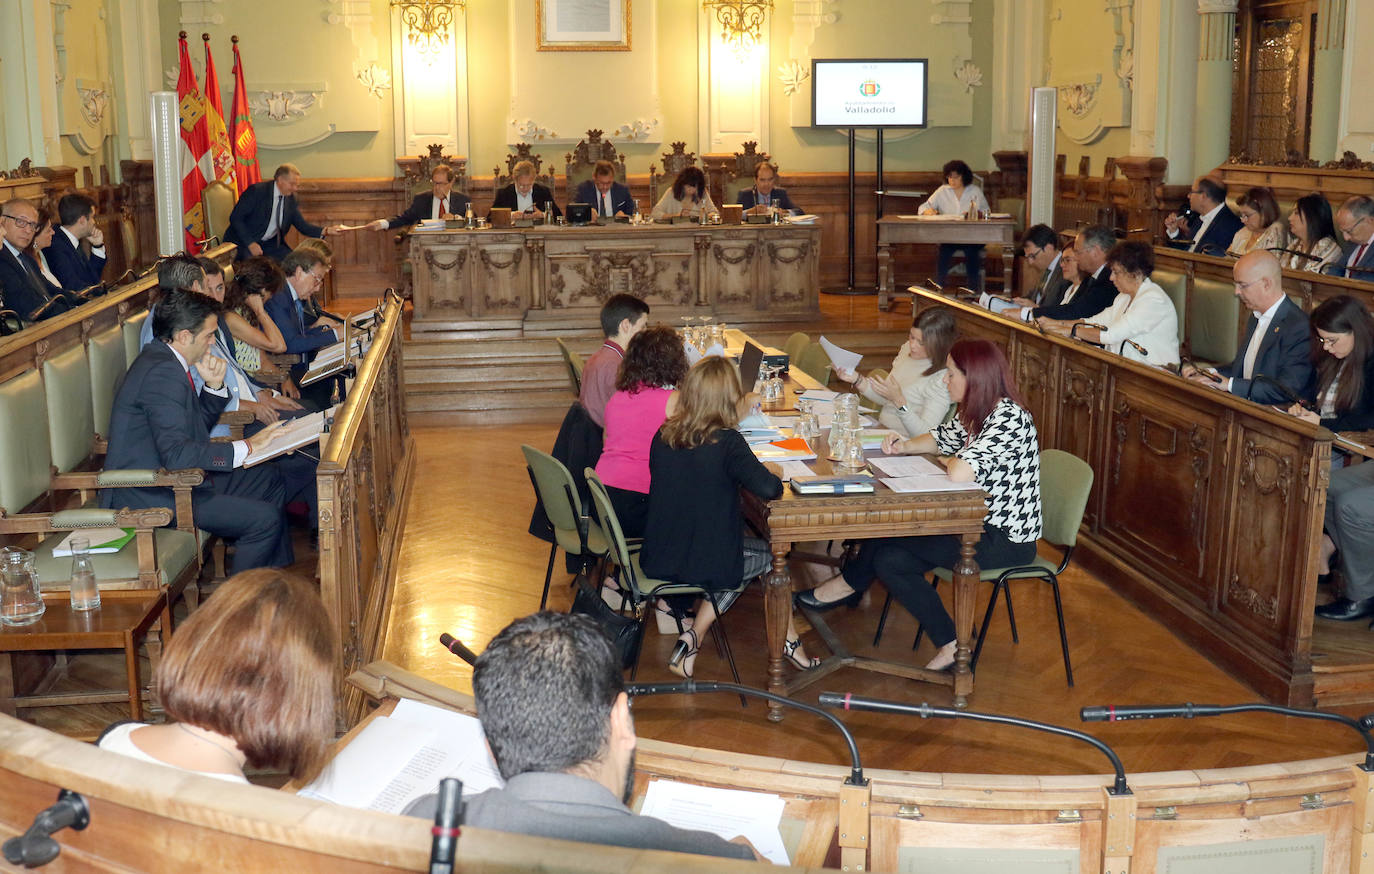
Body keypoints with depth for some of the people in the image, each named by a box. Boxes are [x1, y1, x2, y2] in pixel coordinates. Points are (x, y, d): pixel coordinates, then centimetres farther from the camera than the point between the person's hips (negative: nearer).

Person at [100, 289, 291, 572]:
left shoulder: (162, 359, 10)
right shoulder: (162, 372, -23)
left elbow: (196, 425, 21)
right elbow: (176, 453, -32)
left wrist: (214, 385, 3)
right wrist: (245, 448, -25)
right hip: (149, 497, -11)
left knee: (268, 479, 16)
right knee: (264, 518, -18)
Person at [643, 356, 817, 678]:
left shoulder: (663, 436, -3)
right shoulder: (727, 443, -19)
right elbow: (768, 489, -28)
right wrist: (771, 470, -5)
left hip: (657, 561, 5)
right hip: (706, 564, -5)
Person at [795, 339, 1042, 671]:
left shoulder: (1009, 417, -23)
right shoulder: (973, 411, 6)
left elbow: (960, 473, -32)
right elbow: (942, 438, 23)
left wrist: (948, 461, -8)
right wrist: (906, 446, 2)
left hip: (1007, 540, -9)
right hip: (980, 522, 9)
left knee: (888, 534, -11)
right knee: (890, 560, -3)